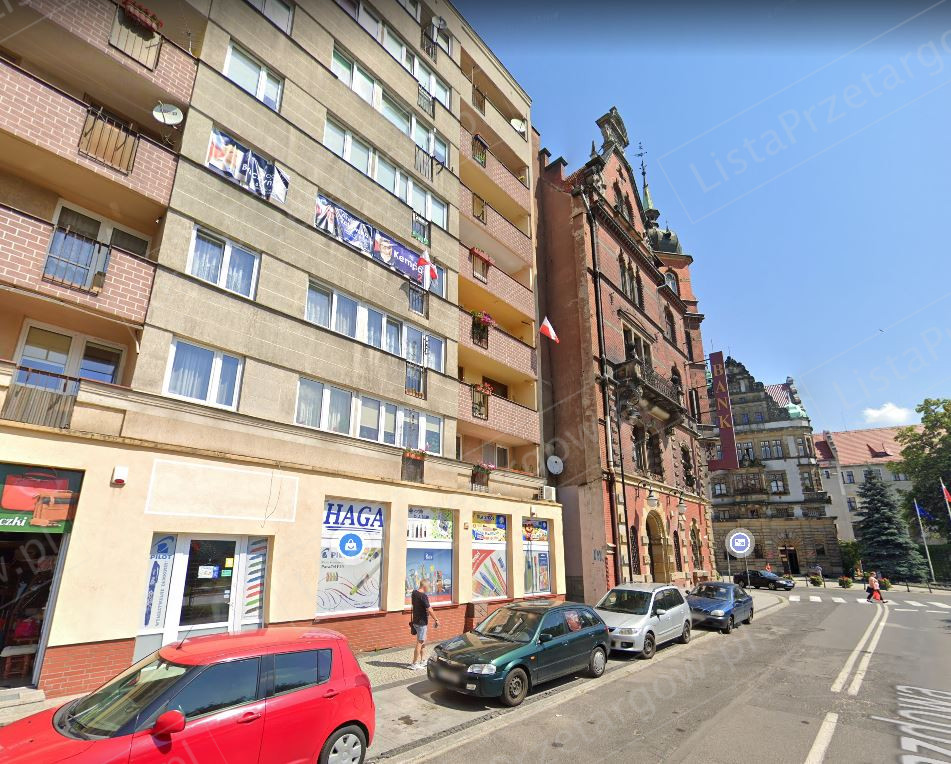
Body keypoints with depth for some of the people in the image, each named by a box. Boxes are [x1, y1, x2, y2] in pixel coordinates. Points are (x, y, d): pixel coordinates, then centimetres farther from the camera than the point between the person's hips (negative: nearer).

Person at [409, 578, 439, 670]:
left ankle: (421, 661, 30)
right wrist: (436, 620, -10)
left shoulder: (414, 593, 2)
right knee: (420, 642, 1)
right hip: (422, 622, -9)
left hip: (416, 620, 9)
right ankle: (414, 664, 8)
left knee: (423, 641, 20)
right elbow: (429, 609, -19)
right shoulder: (423, 596, -23)